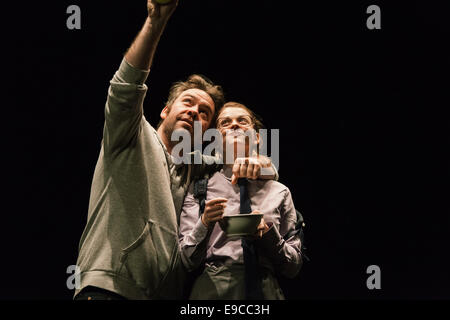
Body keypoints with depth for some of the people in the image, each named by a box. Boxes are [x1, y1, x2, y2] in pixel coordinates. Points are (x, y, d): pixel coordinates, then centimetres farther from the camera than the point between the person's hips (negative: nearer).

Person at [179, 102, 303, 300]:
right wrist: (204, 224, -19)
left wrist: (267, 233, -11)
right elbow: (187, 262, -3)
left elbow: (293, 267, 5)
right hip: (214, 291, -1)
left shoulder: (279, 192, 6)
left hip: (265, 291, 1)